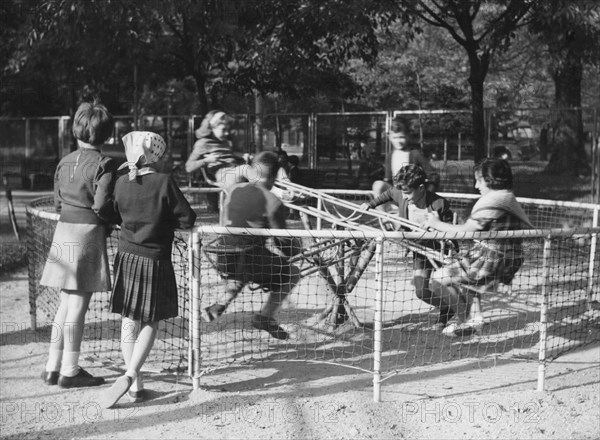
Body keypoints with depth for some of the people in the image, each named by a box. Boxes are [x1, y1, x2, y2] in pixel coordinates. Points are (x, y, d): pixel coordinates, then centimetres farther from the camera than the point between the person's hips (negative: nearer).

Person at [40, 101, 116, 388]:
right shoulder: (104, 165, -10)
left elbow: (58, 203, 13)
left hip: (63, 231, 6)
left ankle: (53, 367, 20)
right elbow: (102, 205, -17)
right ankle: (69, 372, 6)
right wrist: (111, 221, 2)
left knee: (66, 301, 15)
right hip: (89, 233, -6)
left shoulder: (64, 162, 9)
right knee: (79, 304, 0)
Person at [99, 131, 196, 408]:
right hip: (155, 261, -4)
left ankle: (136, 385, 16)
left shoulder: (121, 183, -2)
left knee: (129, 322, 14)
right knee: (150, 323, 10)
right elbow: (187, 220, -11)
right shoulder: (164, 182, -14)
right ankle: (130, 375, -7)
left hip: (126, 258, 4)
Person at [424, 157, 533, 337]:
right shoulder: (509, 199, 13)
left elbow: (465, 231, -16)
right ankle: (475, 314, 20)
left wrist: (437, 224, -2)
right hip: (509, 262, 10)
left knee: (438, 279, -2)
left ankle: (465, 320, 8)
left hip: (490, 262, -10)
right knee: (456, 268, 33)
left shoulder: (492, 201, -17)